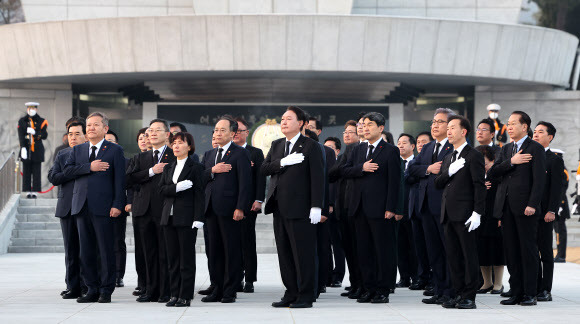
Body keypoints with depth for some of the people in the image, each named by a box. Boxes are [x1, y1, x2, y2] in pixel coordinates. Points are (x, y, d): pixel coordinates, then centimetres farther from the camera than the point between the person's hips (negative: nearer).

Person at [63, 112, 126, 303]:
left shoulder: (115, 150, 4)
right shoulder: (78, 150, 17)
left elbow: (120, 179, -2)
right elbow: (67, 170, 2)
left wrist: (117, 205, -11)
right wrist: (89, 167, -11)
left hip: (103, 207, -4)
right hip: (82, 207, 4)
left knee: (106, 251, -3)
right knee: (86, 251, 7)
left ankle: (106, 291, 5)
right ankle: (92, 289, 14)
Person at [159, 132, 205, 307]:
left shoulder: (195, 168, -1)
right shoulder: (168, 168, 16)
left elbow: (199, 195, -6)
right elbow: (162, 189, 5)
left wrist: (198, 220, -14)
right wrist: (178, 187, -14)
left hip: (186, 218, -6)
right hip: (169, 217, 6)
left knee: (187, 258, -3)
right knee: (172, 258, 7)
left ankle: (185, 296, 1)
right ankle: (174, 294, 13)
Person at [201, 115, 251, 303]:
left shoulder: (240, 154, -2)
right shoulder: (209, 154, 19)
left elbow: (245, 182, -10)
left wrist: (240, 208, -17)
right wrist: (212, 171, -8)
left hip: (229, 209, -6)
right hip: (211, 209, 7)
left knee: (232, 251, -2)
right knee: (215, 251, 9)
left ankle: (230, 292, 3)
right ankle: (218, 289, 16)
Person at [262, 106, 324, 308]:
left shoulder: (310, 146, -4)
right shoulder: (276, 145, 16)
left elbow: (317, 177, -9)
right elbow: (264, 169, 5)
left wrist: (316, 207, -15)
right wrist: (283, 162, -12)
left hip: (300, 208, -7)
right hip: (280, 208, 7)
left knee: (303, 253, -4)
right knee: (285, 253, 9)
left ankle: (306, 296, 2)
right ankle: (291, 293, 17)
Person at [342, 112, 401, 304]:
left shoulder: (390, 151, -3)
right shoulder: (358, 150, 17)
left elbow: (394, 181, -8)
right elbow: (345, 171, 9)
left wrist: (390, 208, -14)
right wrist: (361, 168, -10)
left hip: (379, 208, -6)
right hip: (360, 208, 6)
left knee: (384, 250, -2)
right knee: (364, 250, 8)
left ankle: (383, 290, 4)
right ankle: (369, 289, 15)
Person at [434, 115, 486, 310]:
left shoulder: (474, 156, -6)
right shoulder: (448, 158, 20)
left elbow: (479, 186, -12)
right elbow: (438, 183, 14)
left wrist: (477, 213, -19)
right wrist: (449, 172, -6)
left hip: (465, 215, -8)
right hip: (449, 214, 8)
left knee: (469, 255, -4)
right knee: (453, 256, 9)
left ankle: (470, 297, -2)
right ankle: (459, 294, 16)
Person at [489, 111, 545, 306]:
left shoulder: (535, 149, -2)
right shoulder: (506, 149, 18)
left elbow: (539, 179, -9)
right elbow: (493, 172, 6)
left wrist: (532, 204, -18)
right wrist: (511, 162, -9)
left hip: (525, 208, -6)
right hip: (506, 207, 6)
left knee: (528, 251, -3)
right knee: (511, 251, 7)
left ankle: (530, 294, 0)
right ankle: (516, 293, 12)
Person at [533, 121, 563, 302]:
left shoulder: (555, 160, -1)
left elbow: (557, 188, -7)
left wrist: (551, 211, -15)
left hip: (544, 214, -5)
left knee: (545, 252, -1)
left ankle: (545, 290, 1)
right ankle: (535, 287, 12)